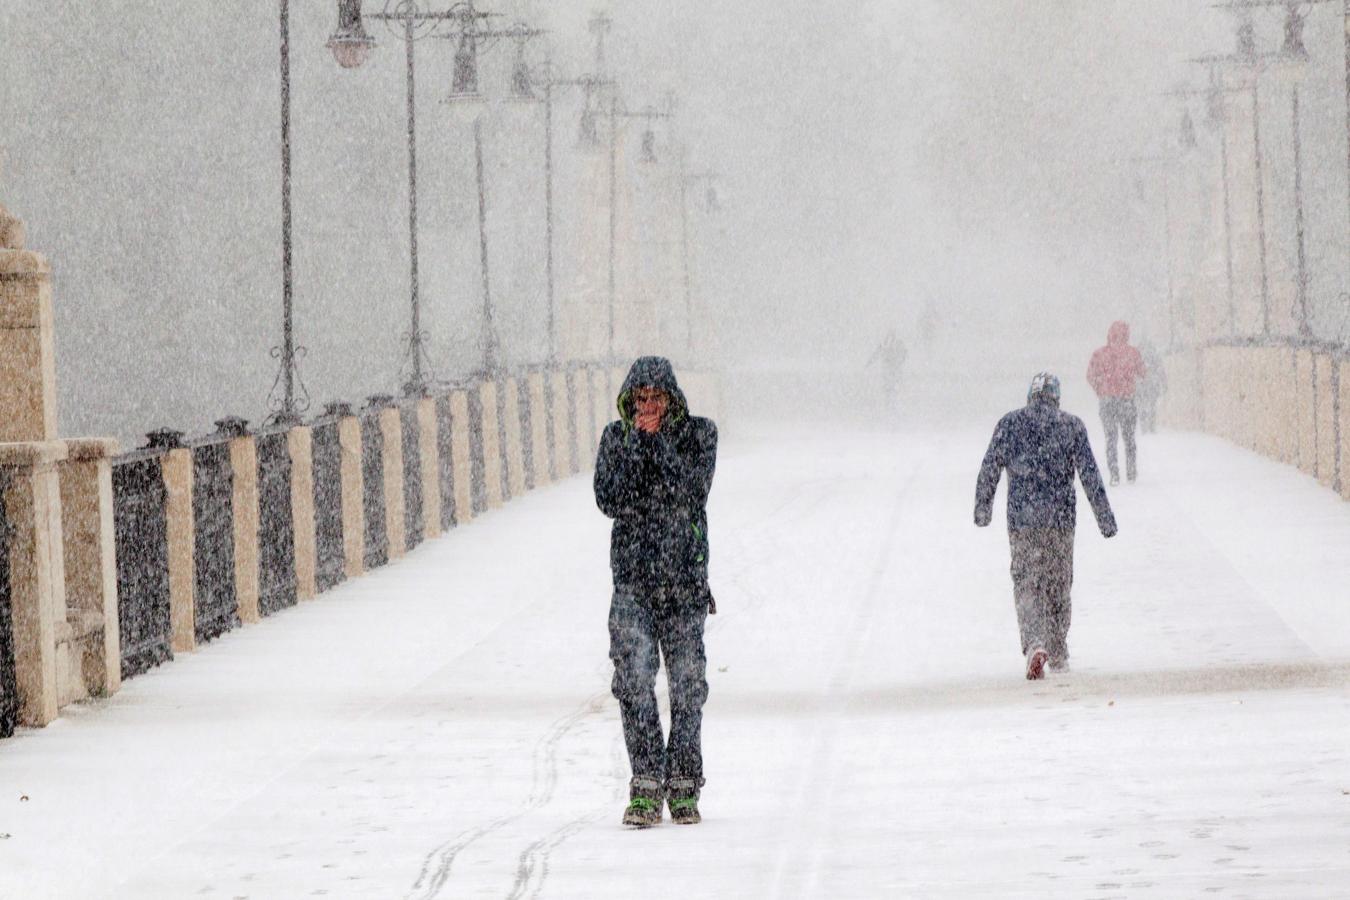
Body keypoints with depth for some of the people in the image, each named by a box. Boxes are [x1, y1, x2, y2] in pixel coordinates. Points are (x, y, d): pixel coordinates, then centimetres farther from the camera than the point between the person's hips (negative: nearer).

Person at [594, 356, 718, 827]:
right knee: (634, 682, -10)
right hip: (632, 579, 0)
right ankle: (646, 788, -9)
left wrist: (658, 441, -17)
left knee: (688, 684, 3)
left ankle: (683, 787, 13)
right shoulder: (616, 436, 6)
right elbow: (611, 501, -6)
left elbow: (693, 492, -13)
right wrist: (636, 444, -13)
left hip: (685, 579, 0)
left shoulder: (697, 433, 1)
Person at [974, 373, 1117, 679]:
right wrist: (1105, 517, 0)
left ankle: (1035, 644, -22)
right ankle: (1058, 655, 22)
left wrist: (982, 510, 17)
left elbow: (989, 470, 4)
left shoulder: (1009, 424, 1)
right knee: (1059, 586, 14)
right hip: (1061, 518, 1)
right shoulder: (1071, 426, 0)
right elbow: (1090, 474, -3)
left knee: (1026, 585, 2)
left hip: (1021, 519, -1)